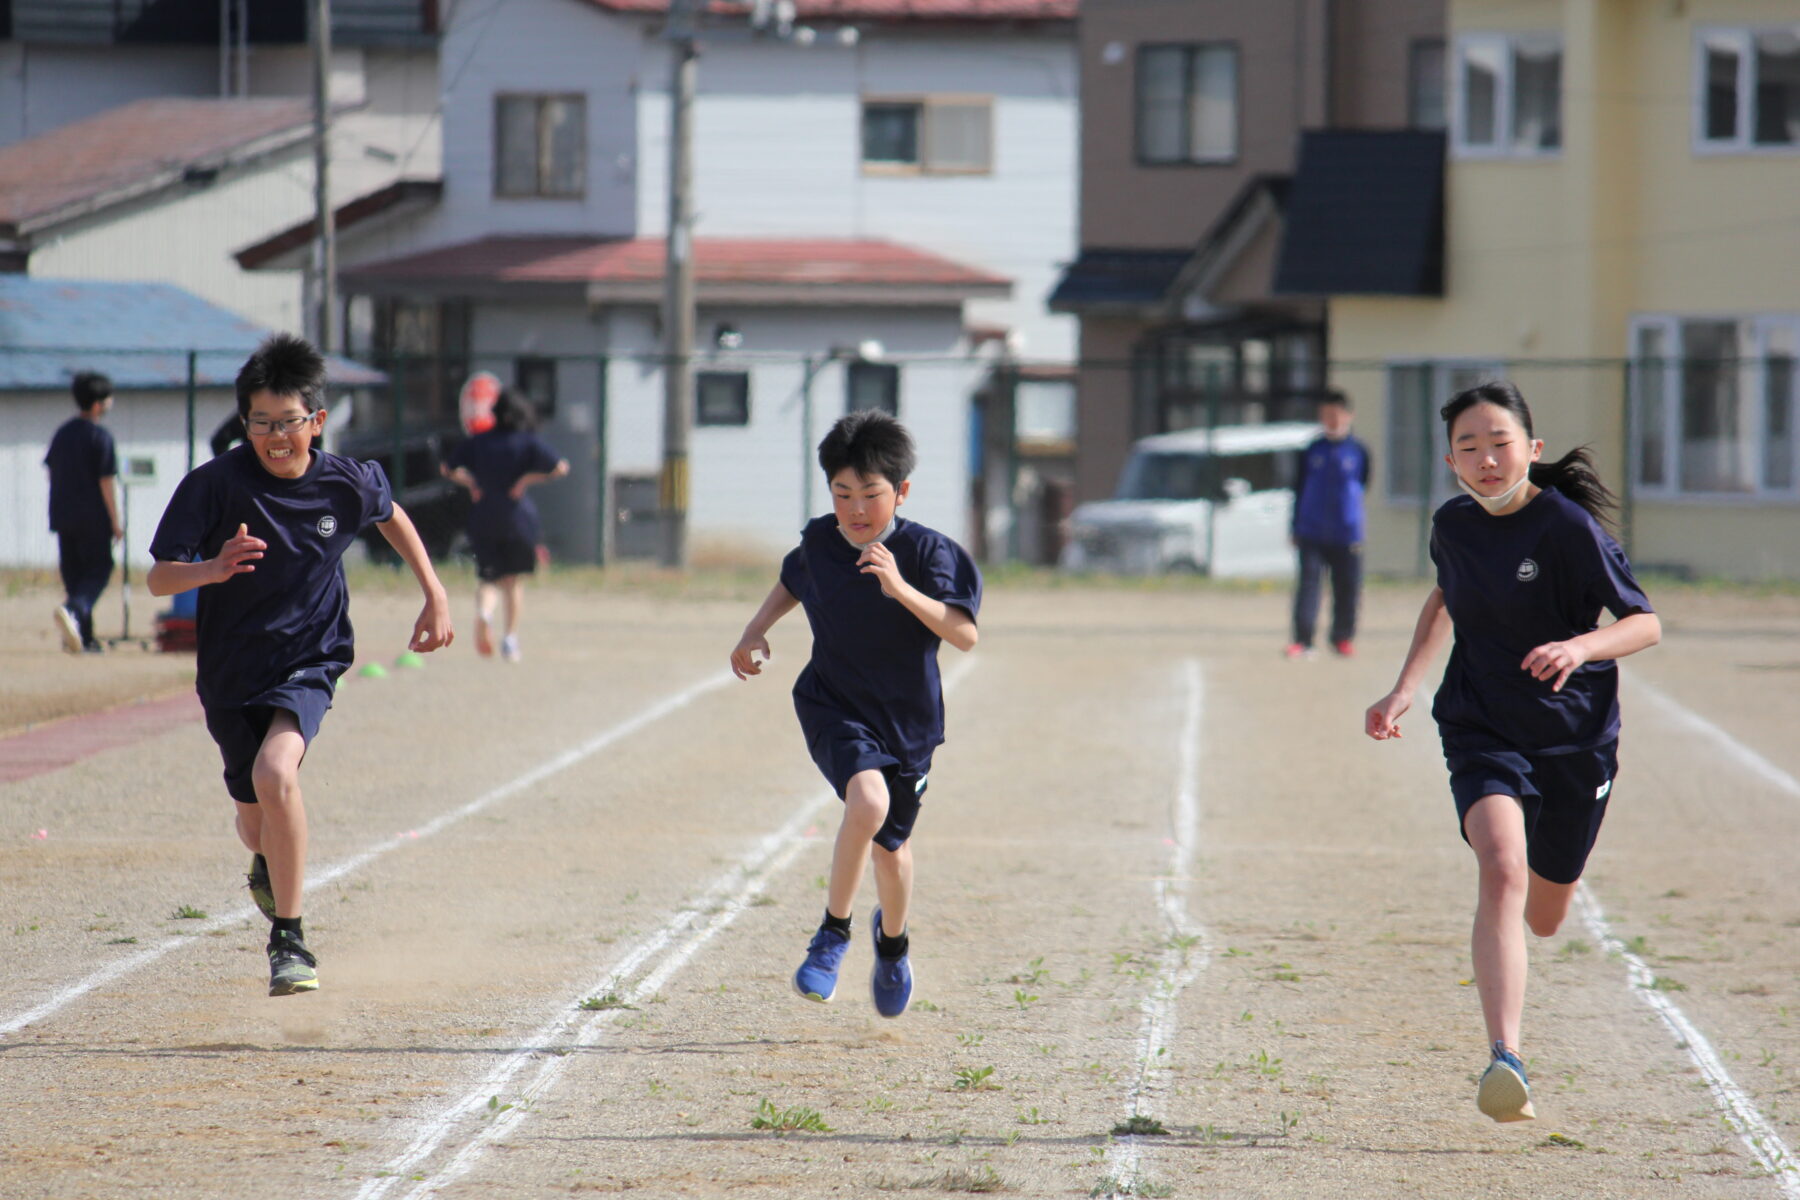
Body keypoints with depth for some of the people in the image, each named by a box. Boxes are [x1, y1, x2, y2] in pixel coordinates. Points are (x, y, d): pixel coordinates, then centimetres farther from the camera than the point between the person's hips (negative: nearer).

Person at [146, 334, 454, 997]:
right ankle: (269, 868, 56)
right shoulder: (216, 483, -16)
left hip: (308, 663, -1)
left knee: (275, 772, -30)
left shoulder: (346, 484, -10)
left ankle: (288, 936, -18)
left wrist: (435, 595, 14)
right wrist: (212, 569, -38)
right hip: (229, 672, 1)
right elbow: (159, 578, -18)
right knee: (257, 824, 15)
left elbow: (391, 515, 15)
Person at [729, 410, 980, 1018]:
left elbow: (965, 635, -27)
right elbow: (792, 584, 19)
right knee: (868, 801, -29)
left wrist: (901, 590, -38)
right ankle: (833, 934, -11)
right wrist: (755, 631, 5)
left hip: (905, 718, 0)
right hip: (833, 708, 0)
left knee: (891, 845, 14)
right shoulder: (818, 542, -6)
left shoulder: (926, 552, -16)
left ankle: (892, 941, 47)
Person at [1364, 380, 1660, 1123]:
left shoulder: (1569, 526, -15)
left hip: (1576, 737, -1)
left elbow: (1646, 624, -15)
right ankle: (1504, 1062, -34)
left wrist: (1581, 647, -34)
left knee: (1544, 918, 14)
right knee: (1502, 870, -26)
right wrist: (1404, 689, 15)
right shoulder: (1453, 527, 0)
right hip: (1482, 732, 1)